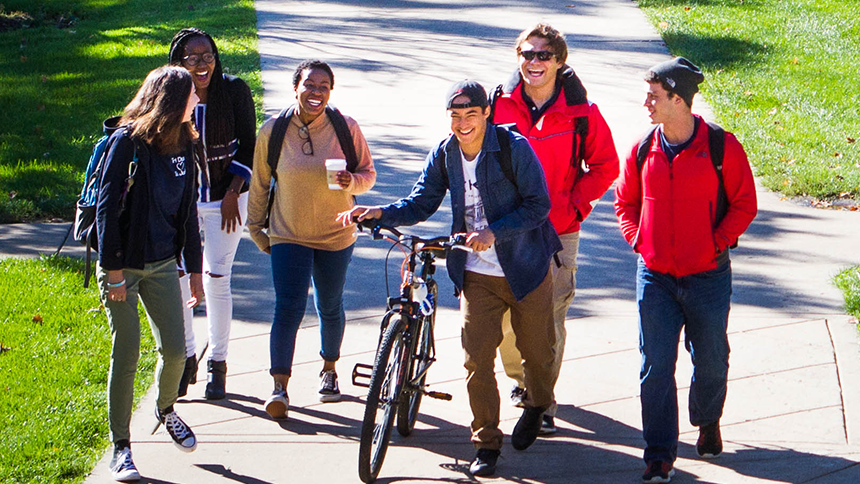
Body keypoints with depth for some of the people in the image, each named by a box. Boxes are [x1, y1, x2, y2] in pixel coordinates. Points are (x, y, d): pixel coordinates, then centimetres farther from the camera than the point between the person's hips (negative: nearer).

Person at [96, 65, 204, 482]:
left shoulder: (183, 145, 6)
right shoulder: (128, 142, -14)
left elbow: (188, 209, 14)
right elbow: (107, 205, -14)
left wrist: (195, 267, 13)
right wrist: (113, 269, -17)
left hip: (163, 265, 5)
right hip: (123, 265, -5)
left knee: (175, 350, 3)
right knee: (126, 356, -3)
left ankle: (166, 409, 34)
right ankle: (120, 447, 8)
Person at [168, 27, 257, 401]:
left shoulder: (234, 91, -9)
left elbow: (248, 147, -1)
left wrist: (232, 194, -8)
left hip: (225, 199, -1)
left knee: (217, 279, -2)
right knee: (174, 277, -4)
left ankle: (218, 364, 12)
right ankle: (186, 359, 14)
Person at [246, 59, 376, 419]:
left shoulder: (346, 128, -7)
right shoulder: (273, 132, -6)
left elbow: (368, 173, 2)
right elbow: (259, 184, 6)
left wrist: (353, 181, -21)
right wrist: (256, 229, 10)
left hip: (336, 236, 1)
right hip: (288, 236, -1)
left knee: (330, 308, 14)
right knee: (288, 309, -12)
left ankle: (329, 370, 38)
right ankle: (279, 386, -8)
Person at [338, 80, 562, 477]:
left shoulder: (514, 148, -15)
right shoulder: (444, 156, -1)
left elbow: (538, 205, -15)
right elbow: (420, 204, 4)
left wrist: (494, 232, -26)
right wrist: (380, 213, -14)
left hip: (526, 268, -3)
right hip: (477, 275, 3)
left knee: (535, 350, 13)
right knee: (477, 358, -5)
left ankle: (537, 405, 45)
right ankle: (486, 444, 7)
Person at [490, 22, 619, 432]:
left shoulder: (581, 114, -5)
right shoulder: (498, 104, -1)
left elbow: (605, 166, 5)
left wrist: (574, 206, -4)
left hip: (558, 233, -2)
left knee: (550, 321, -3)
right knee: (502, 317, 7)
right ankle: (519, 378, 35)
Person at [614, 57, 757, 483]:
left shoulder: (721, 147, -9)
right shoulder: (643, 149, 1)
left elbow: (744, 204, -1)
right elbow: (625, 202, 15)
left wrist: (715, 243, -10)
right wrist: (638, 240, 1)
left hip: (708, 276, -2)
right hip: (655, 277, 2)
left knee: (710, 362, 12)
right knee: (655, 366, -2)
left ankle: (707, 423, 41)